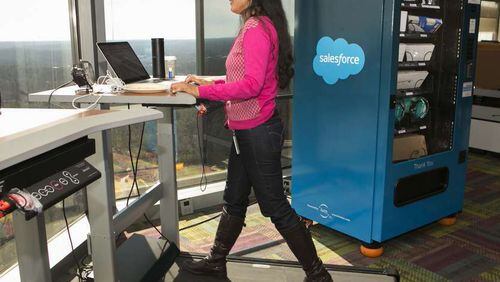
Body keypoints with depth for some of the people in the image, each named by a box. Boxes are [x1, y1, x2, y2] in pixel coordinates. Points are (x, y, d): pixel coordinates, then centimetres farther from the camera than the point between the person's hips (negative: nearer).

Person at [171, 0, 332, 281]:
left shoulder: (257, 28, -17)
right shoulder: (255, 27, 12)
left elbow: (251, 85, -26)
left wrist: (201, 91, -21)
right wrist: (210, 83, 11)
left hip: (258, 131, -10)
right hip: (247, 131, 10)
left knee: (275, 206, 1)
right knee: (234, 199, 19)